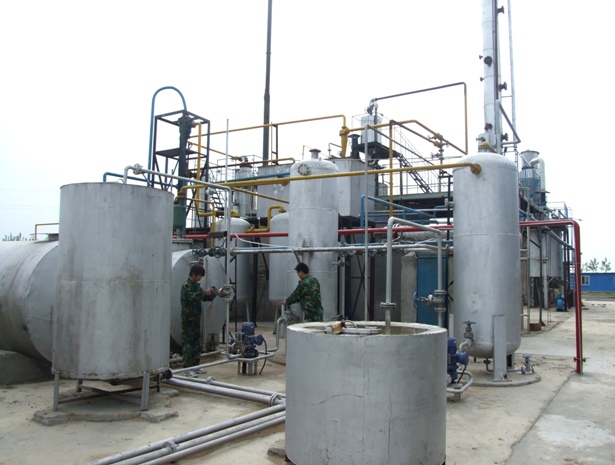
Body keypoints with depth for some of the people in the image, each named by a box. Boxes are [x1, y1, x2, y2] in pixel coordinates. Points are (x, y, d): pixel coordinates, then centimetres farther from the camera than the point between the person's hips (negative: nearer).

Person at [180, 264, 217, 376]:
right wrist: (205, 293, -24)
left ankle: (195, 365, 20)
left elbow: (203, 297, 20)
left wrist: (211, 294, 3)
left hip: (196, 319, 9)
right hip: (188, 319, -9)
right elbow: (192, 297, -28)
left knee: (198, 343, 11)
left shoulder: (197, 285, 13)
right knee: (188, 344, -3)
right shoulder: (186, 285, -12)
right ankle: (187, 368, 1)